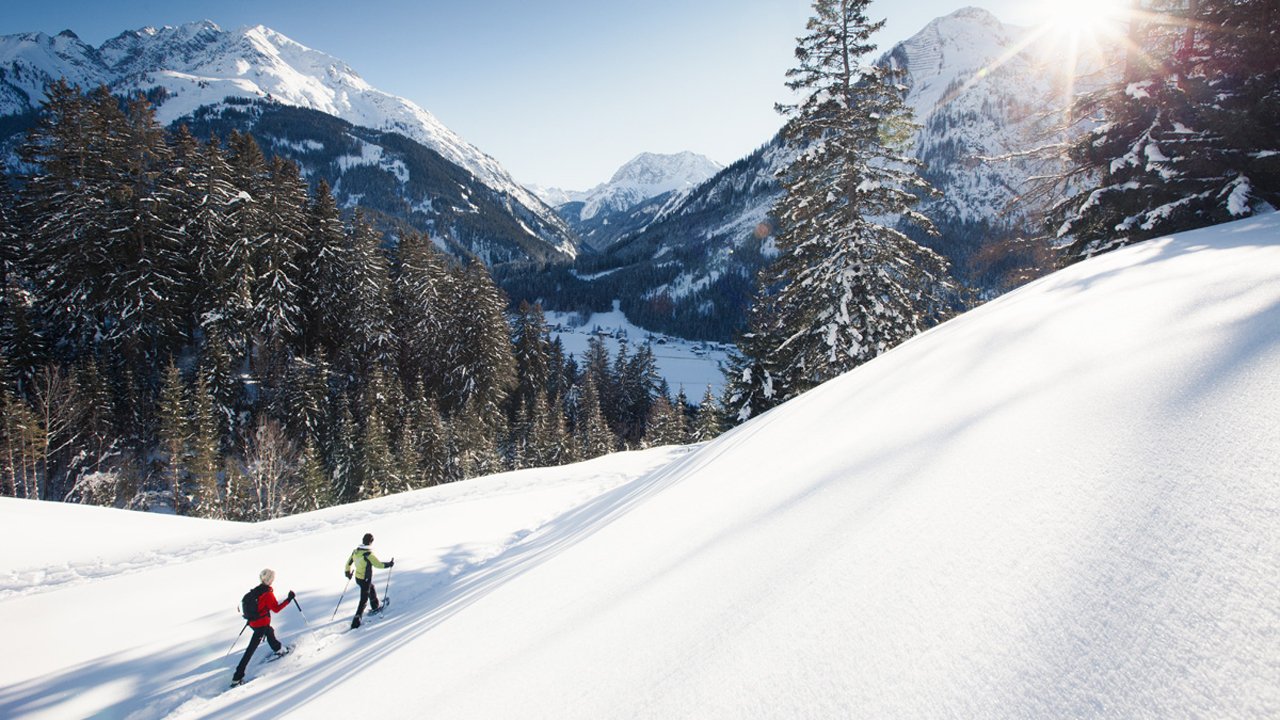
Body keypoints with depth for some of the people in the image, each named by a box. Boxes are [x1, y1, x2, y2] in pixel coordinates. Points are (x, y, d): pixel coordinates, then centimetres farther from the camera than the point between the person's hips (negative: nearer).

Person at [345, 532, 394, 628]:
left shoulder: (356, 551, -6)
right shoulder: (369, 554, -28)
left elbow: (349, 562, 6)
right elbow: (378, 564, -22)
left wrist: (348, 572, 24)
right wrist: (390, 563, -6)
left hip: (357, 577, 8)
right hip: (365, 580, -8)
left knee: (372, 590, 31)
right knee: (363, 600, 5)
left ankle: (375, 607, 49)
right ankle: (356, 621, 6)